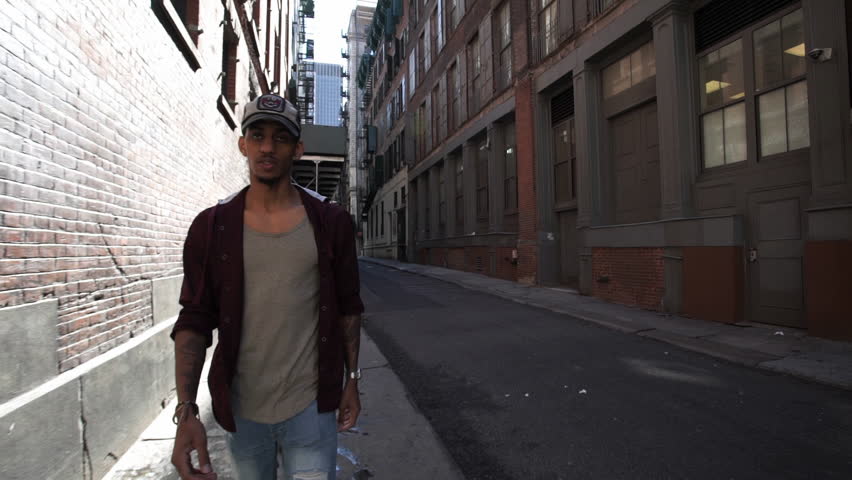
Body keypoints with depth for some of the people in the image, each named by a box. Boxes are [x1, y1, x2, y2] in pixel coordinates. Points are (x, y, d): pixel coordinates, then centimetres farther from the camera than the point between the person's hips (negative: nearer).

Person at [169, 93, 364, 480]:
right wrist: (185, 411, -13)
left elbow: (348, 307, 3)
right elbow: (194, 321, -4)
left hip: (311, 406, -1)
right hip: (241, 409, 2)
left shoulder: (331, 222, -3)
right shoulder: (211, 227, -3)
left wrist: (352, 380, 5)